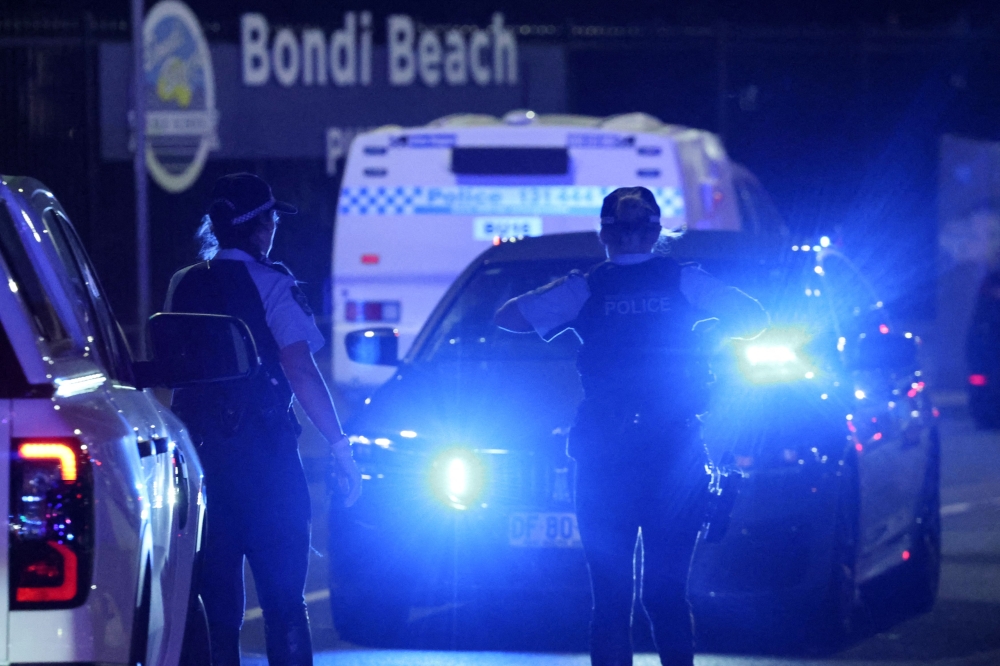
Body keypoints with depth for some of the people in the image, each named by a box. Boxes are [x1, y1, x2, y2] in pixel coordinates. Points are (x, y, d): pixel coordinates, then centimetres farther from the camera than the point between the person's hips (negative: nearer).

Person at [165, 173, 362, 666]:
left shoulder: (183, 286, 10)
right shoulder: (268, 283, -7)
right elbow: (300, 369, -14)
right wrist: (338, 444, -12)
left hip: (199, 452, 5)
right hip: (261, 449, -5)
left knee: (216, 594, 9)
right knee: (282, 595, -2)